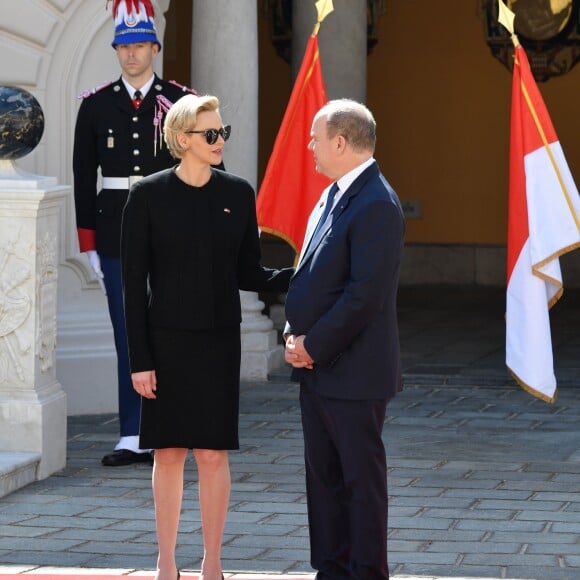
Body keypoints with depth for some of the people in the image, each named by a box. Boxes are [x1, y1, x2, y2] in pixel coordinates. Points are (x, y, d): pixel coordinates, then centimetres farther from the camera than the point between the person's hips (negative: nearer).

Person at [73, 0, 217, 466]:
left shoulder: (181, 102, 2)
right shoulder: (96, 105, 6)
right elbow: (84, 176, 7)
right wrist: (89, 243, 2)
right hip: (116, 231, 1)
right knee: (128, 336, 2)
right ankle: (132, 438, 4)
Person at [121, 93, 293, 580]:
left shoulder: (237, 194, 3)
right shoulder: (149, 196, -6)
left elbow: (247, 272, 7)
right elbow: (134, 281, -5)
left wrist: (293, 278, -12)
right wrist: (139, 359, -8)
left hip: (219, 339, 2)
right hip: (166, 339, -2)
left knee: (213, 453, 3)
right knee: (169, 452, 4)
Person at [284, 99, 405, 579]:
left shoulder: (377, 206, -18)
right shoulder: (332, 196, 13)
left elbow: (365, 294, -22)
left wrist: (314, 345, -15)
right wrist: (294, 335, 3)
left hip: (353, 372, -9)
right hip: (316, 364, 9)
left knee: (362, 477, 0)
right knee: (323, 473, 14)